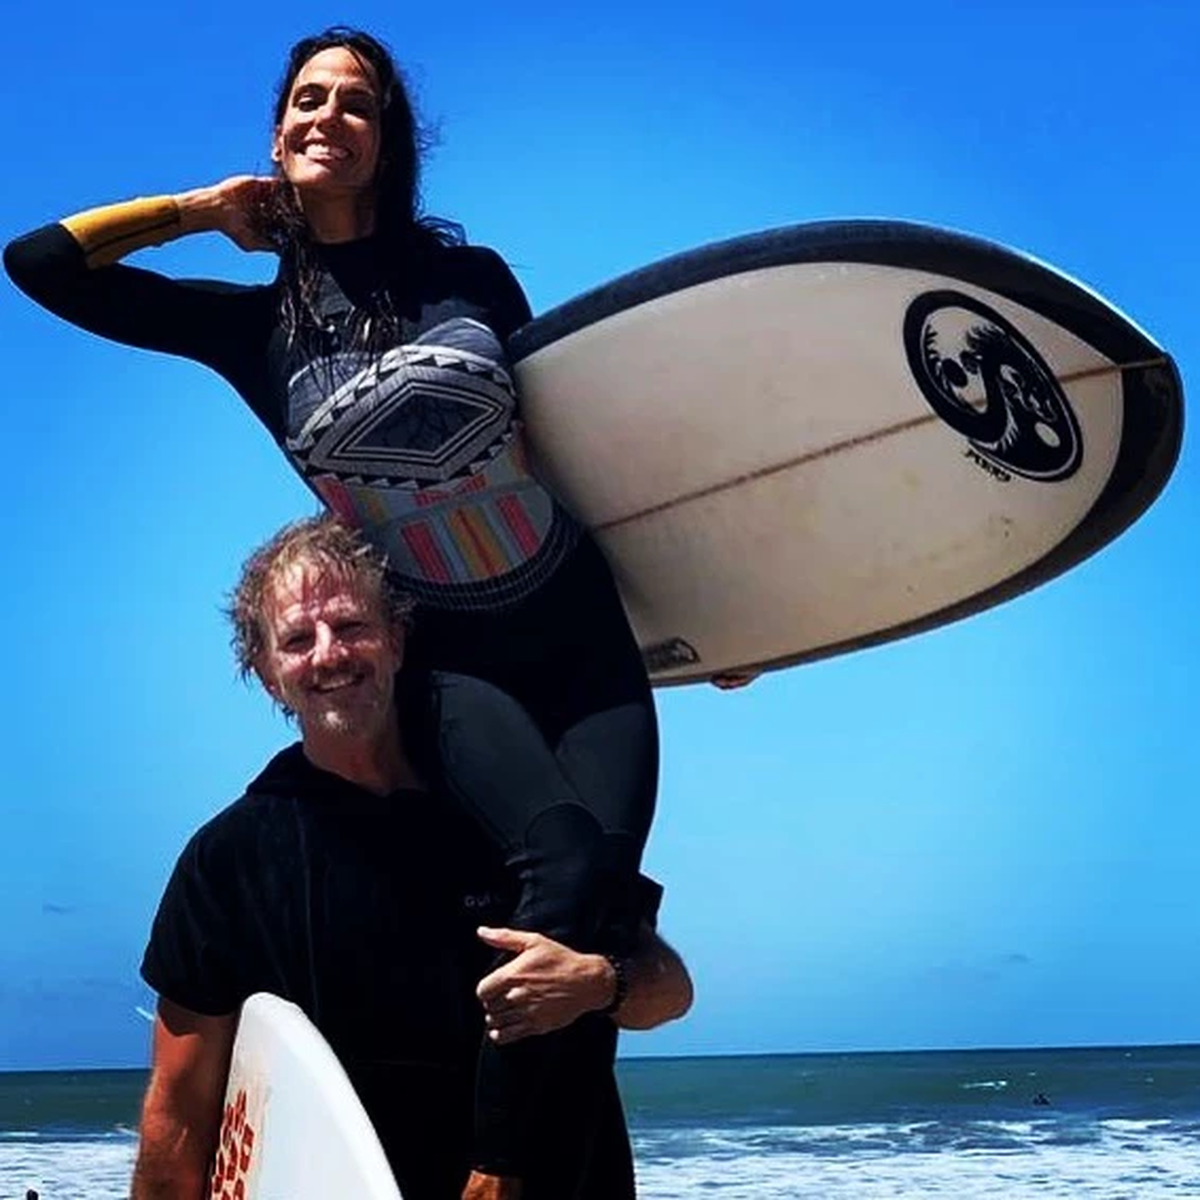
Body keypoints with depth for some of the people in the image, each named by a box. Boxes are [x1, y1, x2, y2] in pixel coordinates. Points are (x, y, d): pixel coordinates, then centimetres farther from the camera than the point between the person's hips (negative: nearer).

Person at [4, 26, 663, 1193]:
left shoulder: (471, 277, 7)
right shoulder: (256, 323, 6)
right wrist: (201, 210, 9)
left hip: (583, 630, 2)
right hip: (448, 658, -2)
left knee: (604, 878, -23)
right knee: (564, 855, -29)